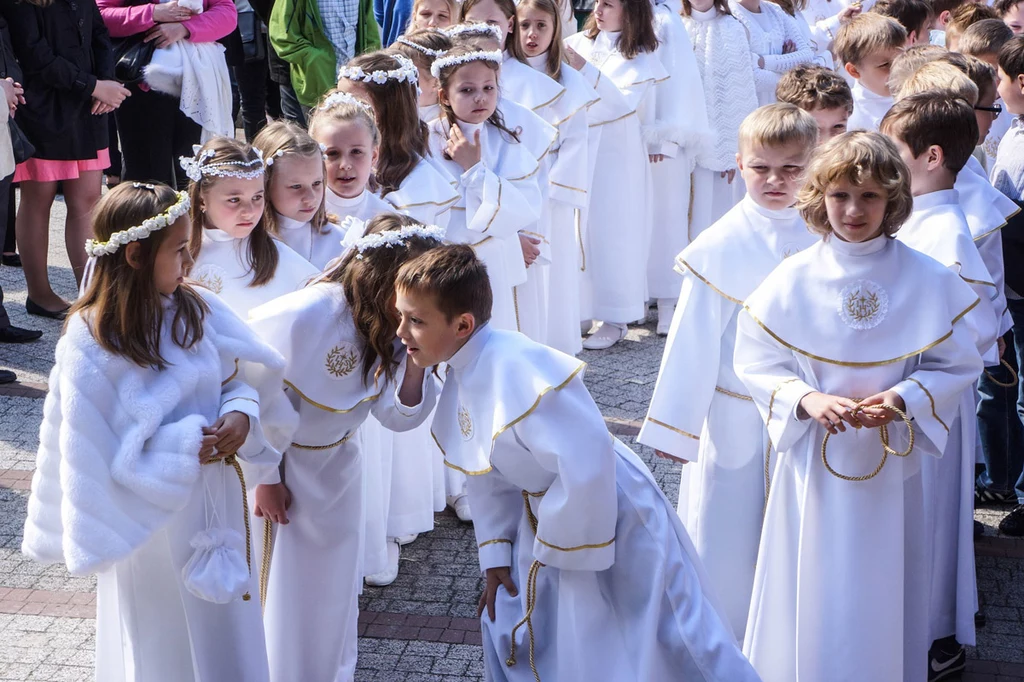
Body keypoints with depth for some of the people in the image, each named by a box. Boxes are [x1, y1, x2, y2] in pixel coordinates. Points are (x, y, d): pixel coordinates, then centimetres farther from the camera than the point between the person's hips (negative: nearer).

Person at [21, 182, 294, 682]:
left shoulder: (196, 309, -6)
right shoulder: (91, 345, -22)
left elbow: (243, 377, 3)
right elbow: (94, 449, -22)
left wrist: (241, 414, -19)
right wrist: (186, 447, -26)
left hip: (214, 497, 5)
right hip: (149, 515, -5)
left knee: (223, 626, 21)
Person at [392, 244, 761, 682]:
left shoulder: (517, 371, -34)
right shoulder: (462, 374, -4)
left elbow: (587, 464, -33)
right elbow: (489, 471, 9)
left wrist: (555, 548, -20)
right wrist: (495, 554, 9)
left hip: (605, 517, -9)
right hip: (547, 515, 9)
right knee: (507, 623, 21)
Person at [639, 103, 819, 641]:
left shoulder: (820, 241, -3)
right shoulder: (718, 247, -13)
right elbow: (692, 341, -9)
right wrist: (675, 426, -6)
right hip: (733, 420, -3)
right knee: (727, 534, 8)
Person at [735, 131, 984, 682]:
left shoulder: (928, 281, -6)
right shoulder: (793, 280, -6)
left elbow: (956, 365, 0)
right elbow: (754, 362, -2)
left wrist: (904, 398, -18)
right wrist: (806, 399, -19)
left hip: (892, 461, 1)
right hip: (813, 460, 0)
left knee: (881, 588, 11)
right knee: (813, 590, 7)